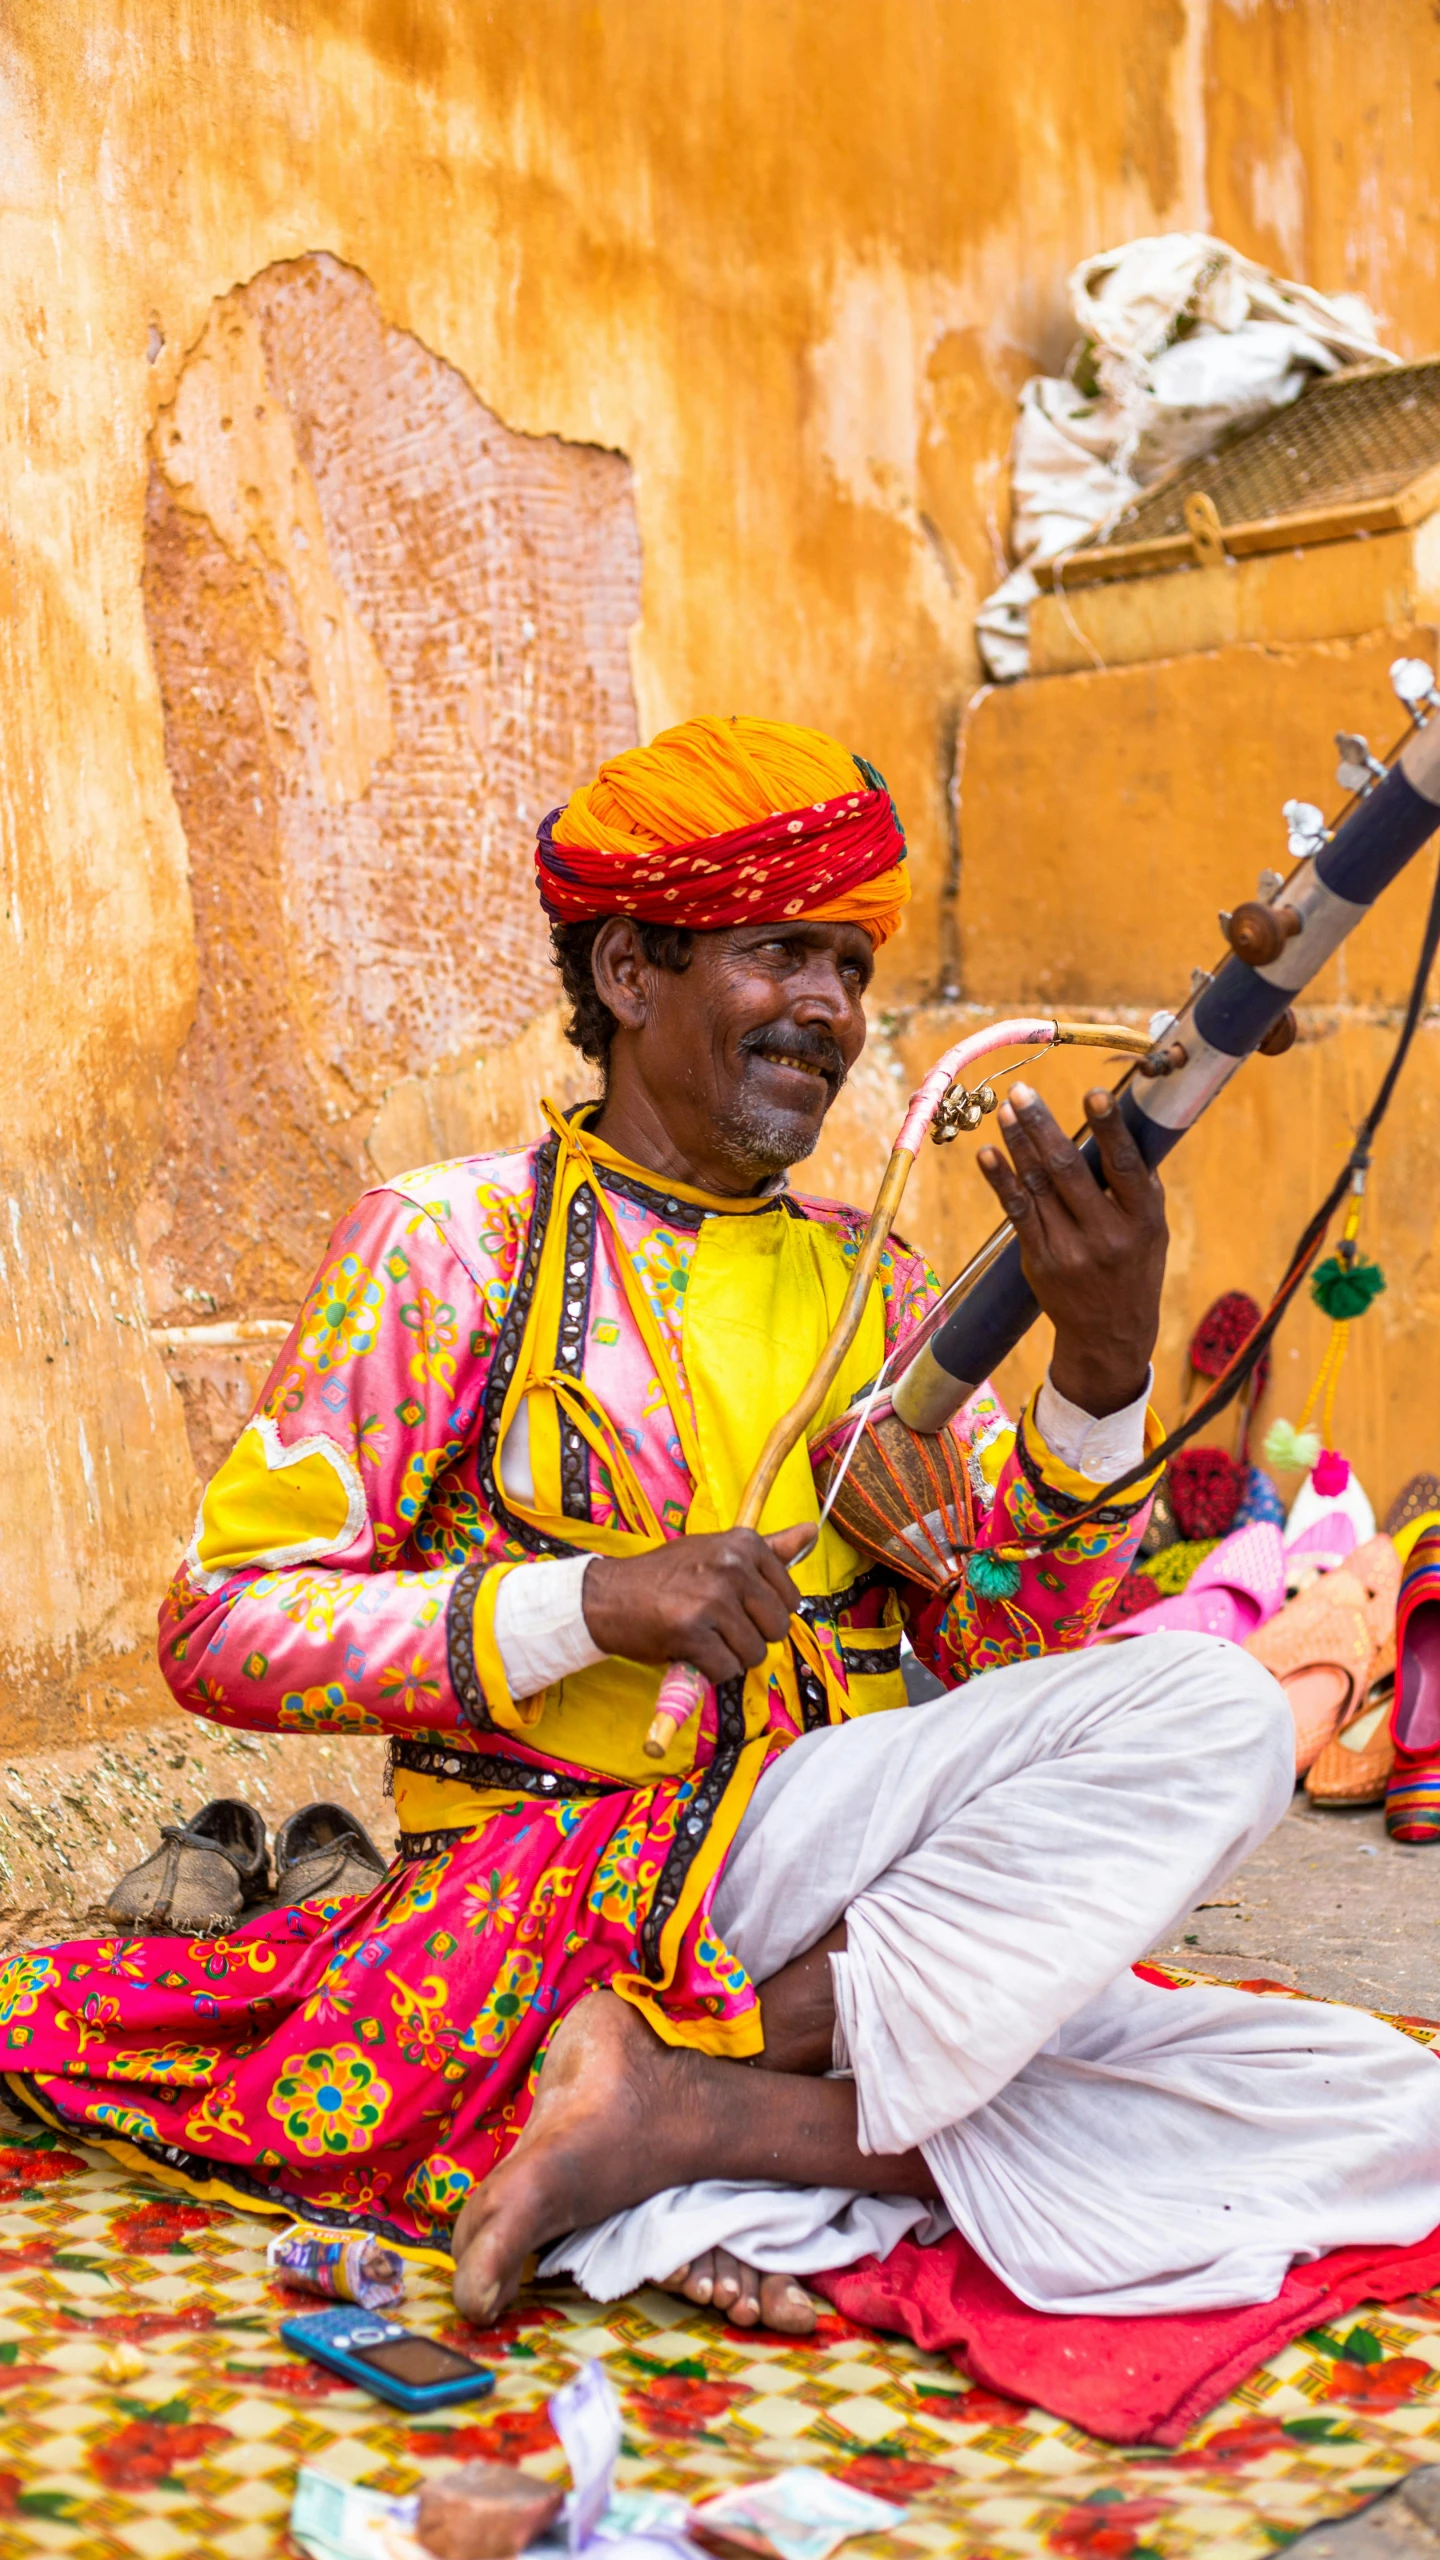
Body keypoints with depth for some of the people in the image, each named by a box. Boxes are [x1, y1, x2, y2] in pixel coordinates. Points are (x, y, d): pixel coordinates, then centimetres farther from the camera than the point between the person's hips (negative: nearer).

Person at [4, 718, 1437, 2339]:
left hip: (833, 1872, 6)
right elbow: (219, 1628, -4)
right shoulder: (451, 1246, 1)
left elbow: (1011, 1654, 6)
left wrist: (1103, 1363, -10)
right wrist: (585, 1606, -16)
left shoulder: (867, 1285, 15)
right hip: (552, 1886, -6)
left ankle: (690, 2112, -20)